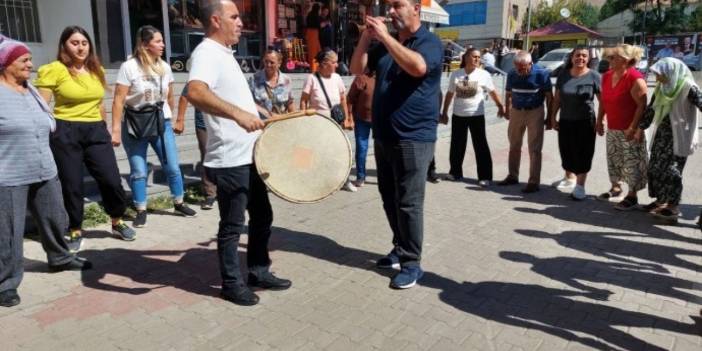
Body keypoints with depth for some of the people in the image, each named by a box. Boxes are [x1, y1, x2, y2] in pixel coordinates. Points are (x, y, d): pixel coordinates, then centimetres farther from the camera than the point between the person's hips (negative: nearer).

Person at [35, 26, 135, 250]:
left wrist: (104, 128, 21)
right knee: (72, 185, 4)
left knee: (112, 180, 0)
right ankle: (75, 231, 22)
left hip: (95, 131, 4)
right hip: (65, 133, -4)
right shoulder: (54, 70, -6)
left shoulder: (97, 70, 12)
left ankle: (118, 223, 22)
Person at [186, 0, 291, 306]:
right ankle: (232, 284, 21)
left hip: (250, 156, 10)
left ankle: (259, 272, 32)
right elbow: (195, 93, -35)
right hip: (229, 161, -10)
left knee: (262, 216, 17)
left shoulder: (225, 53, 17)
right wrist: (238, 114, -46)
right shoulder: (207, 53, -15)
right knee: (232, 225, 4)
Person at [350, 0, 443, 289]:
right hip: (383, 136, 7)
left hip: (413, 138, -7)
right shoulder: (386, 44, 15)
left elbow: (418, 66, -27)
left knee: (408, 203, -5)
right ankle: (400, 249, 28)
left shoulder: (429, 41, -6)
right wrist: (366, 36, -3)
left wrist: (385, 36, -21)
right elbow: (357, 69, 10)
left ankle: (412, 263, 6)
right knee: (389, 199, 14)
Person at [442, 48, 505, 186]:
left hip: (477, 115, -2)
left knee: (481, 145, 0)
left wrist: (500, 106, 5)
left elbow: (492, 92, 5)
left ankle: (485, 176, 7)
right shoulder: (456, 74, 0)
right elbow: (450, 94, 7)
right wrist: (444, 112, 9)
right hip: (458, 115, 2)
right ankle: (455, 172, 25)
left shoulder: (484, 74, -5)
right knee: (457, 145, 9)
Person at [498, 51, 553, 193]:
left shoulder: (541, 74, -13)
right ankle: (513, 176, 26)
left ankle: (534, 182, 1)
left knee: (534, 149, -2)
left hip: (535, 112, -4)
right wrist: (507, 110, 8)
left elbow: (549, 96, -8)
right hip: (516, 111, 5)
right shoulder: (512, 74, -2)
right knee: (514, 146, 13)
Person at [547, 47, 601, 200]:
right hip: (565, 121, 3)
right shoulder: (563, 74, 2)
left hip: (585, 122, -3)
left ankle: (580, 186, 13)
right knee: (567, 153, 10)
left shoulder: (594, 76, -7)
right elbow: (557, 98, 7)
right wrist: (553, 117, 4)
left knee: (582, 154, 2)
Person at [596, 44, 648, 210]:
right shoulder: (607, 76, 5)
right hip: (612, 128, 7)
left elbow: (642, 105, -19)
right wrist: (599, 121, 13)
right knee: (612, 159, 17)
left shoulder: (635, 79, -18)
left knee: (632, 163, 0)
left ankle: (632, 196, 10)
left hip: (629, 130, -7)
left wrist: (633, 128, -22)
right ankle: (615, 187, 33)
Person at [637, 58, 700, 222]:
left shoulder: (688, 87, -15)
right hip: (662, 134, 7)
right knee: (655, 167, 11)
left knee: (672, 170, -4)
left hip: (679, 136, -7)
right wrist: (640, 128, 16)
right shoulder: (662, 88, 5)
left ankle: (673, 206, 8)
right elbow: (651, 110, 13)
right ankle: (660, 200, 25)